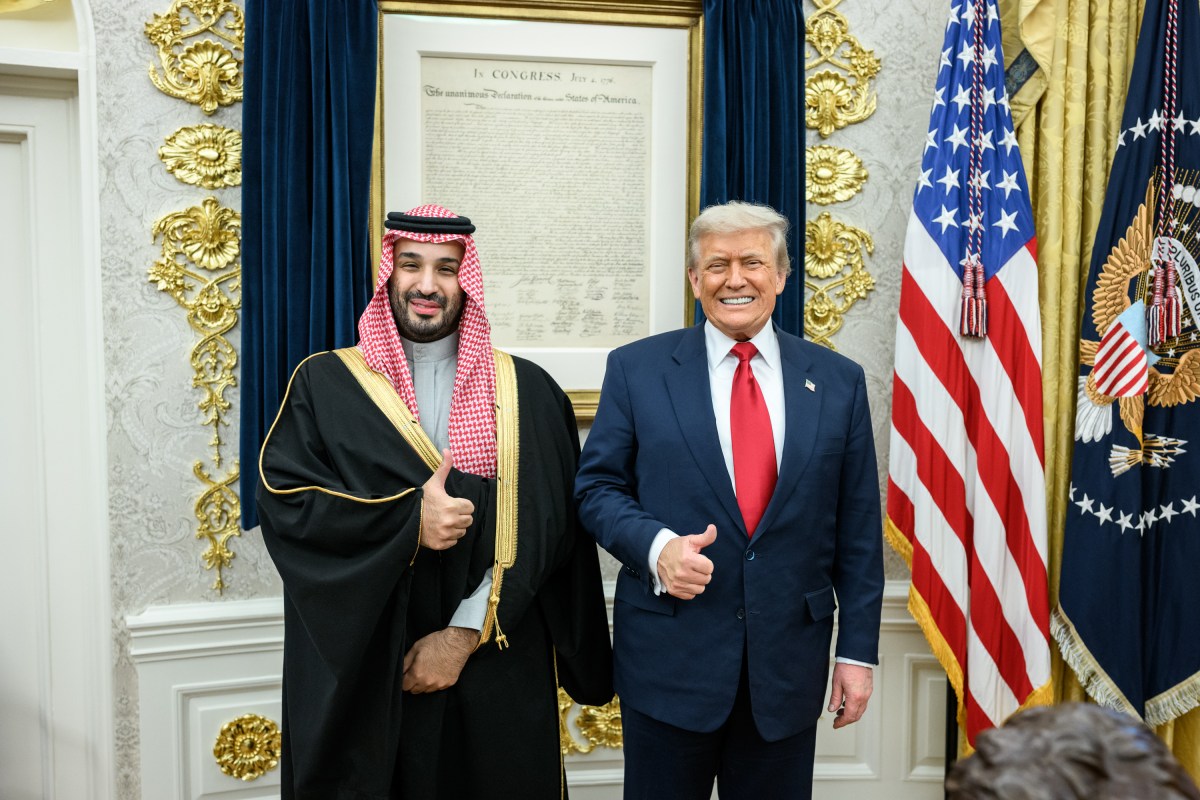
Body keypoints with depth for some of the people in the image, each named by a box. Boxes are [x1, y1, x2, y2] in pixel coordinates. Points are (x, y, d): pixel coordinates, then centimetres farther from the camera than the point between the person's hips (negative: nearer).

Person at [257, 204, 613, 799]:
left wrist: (465, 634, -12)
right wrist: (407, 521, -18)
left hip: (496, 668, 1)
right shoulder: (324, 383, 2)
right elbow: (281, 497, -7)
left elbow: (542, 531, -5)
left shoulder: (527, 392, 1)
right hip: (359, 671, 0)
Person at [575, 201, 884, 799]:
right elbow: (596, 487, 1)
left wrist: (858, 651, 2)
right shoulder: (636, 369, -1)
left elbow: (858, 531, 4)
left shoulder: (838, 382, 3)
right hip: (668, 658, -1)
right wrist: (655, 545, -18)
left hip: (789, 664, 2)